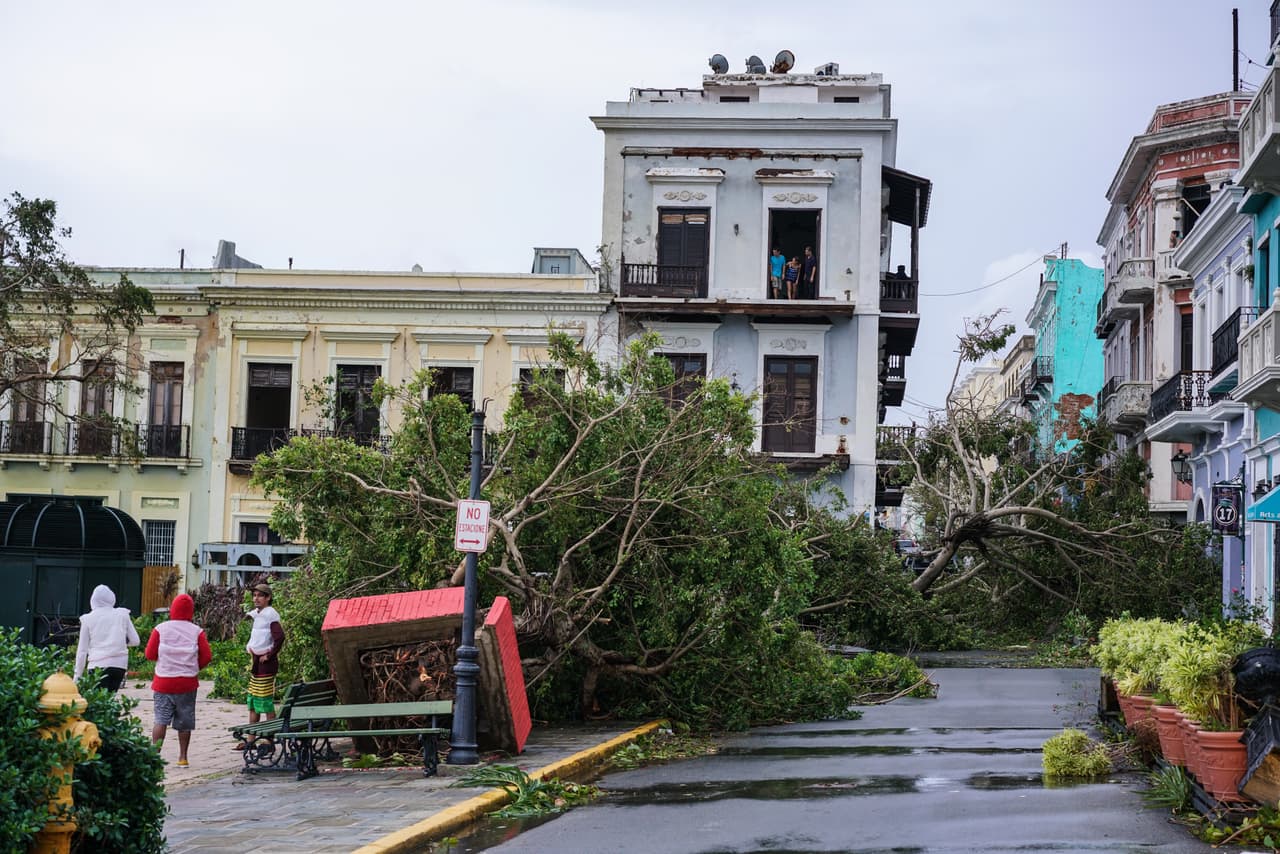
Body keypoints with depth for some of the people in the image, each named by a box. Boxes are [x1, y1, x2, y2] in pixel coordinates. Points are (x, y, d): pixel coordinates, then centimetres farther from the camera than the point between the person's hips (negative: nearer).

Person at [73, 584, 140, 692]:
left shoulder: (88, 619, 3)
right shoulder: (122, 615, 6)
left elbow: (82, 650, 5)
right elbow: (135, 641, 7)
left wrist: (77, 675, 10)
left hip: (98, 665, -2)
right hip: (120, 664, 2)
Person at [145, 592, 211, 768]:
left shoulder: (160, 629, -4)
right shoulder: (197, 631, -2)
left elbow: (150, 654, -4)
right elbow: (207, 656, -4)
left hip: (163, 682, -1)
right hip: (187, 683, 1)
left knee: (161, 720, 0)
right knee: (185, 722, 10)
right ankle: (183, 757, 13)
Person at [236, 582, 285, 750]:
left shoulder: (270, 615, -14)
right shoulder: (257, 614, 14)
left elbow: (279, 637, -27)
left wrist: (270, 655, -19)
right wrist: (249, 647, 19)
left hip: (266, 663, -10)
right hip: (255, 662, 10)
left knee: (266, 703, -6)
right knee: (252, 703, 12)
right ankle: (250, 739, 17)